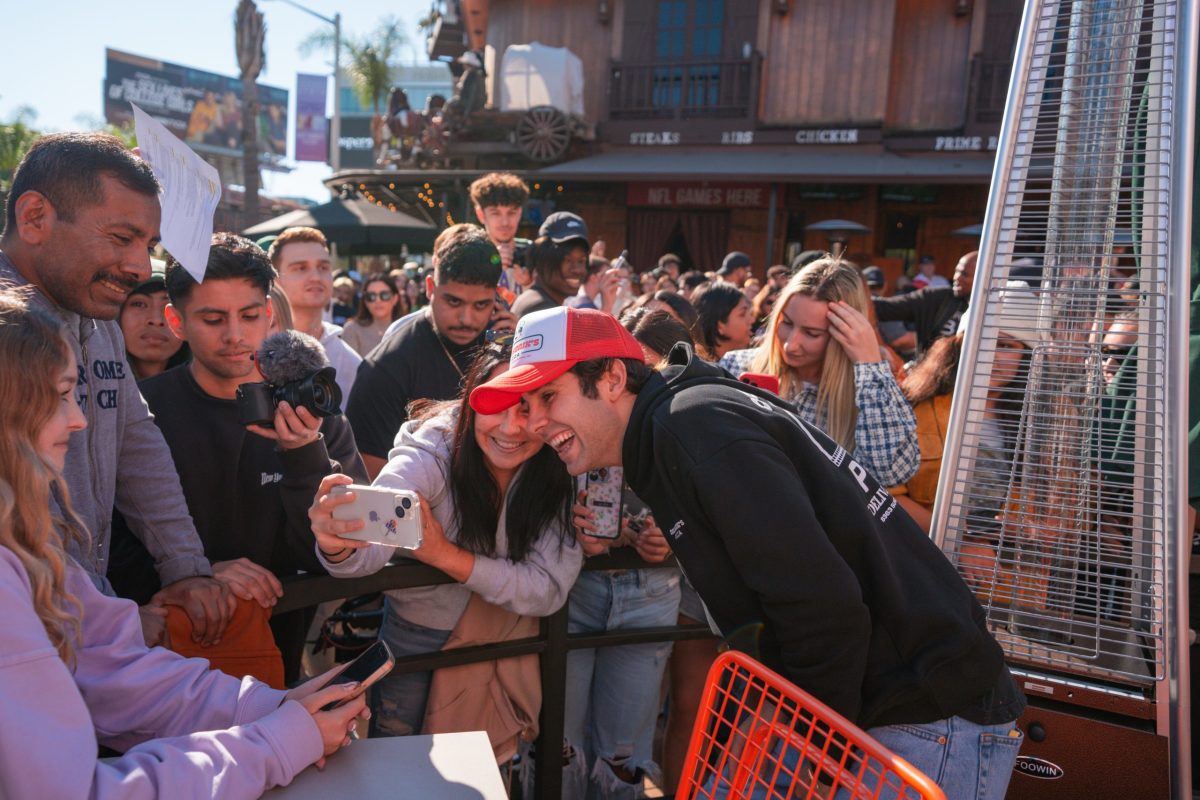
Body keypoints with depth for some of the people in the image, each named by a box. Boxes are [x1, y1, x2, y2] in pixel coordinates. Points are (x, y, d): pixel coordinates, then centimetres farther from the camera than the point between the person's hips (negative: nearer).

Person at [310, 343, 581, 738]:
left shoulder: (561, 472, -22)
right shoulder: (430, 453, -27)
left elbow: (550, 589, -22)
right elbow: (369, 547, -42)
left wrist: (445, 554, -31)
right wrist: (337, 545, -65)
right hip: (416, 631, -1)